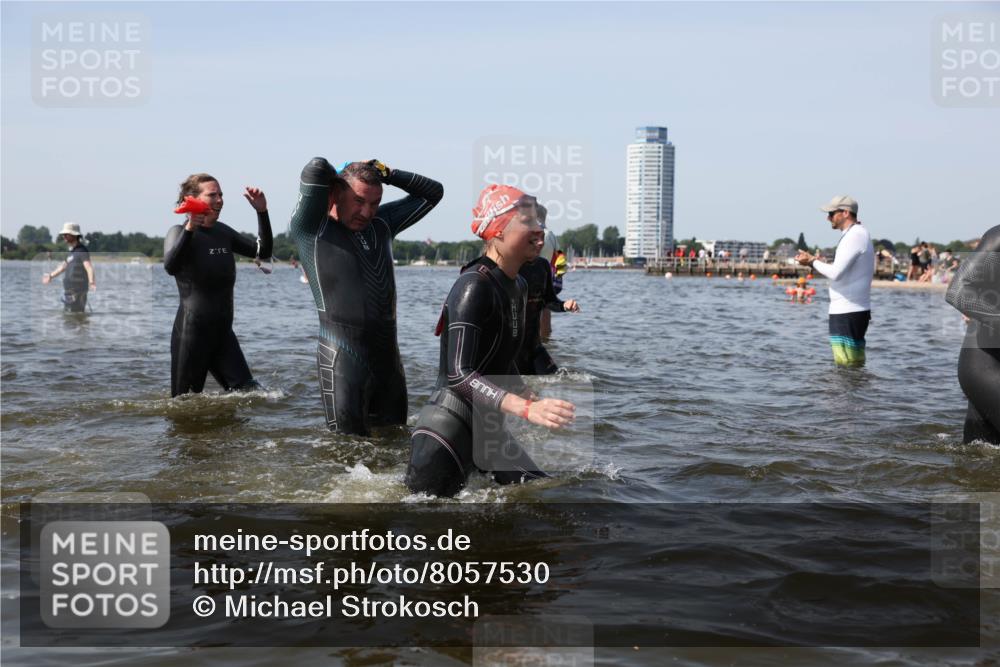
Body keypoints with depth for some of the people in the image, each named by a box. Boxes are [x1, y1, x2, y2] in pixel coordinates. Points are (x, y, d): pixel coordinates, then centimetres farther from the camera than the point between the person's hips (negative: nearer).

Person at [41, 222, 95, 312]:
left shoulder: (82, 250, -15)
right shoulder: (72, 251, 13)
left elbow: (88, 266, -31)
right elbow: (64, 265, 30)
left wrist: (91, 282, -50)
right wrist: (51, 276, 45)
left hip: (77, 291, -10)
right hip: (68, 290, 10)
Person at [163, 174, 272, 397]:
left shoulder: (223, 232, 12)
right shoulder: (179, 232, -8)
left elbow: (263, 251, 13)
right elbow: (171, 266, -29)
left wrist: (262, 212, 2)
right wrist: (189, 228, -40)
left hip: (222, 331, 6)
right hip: (191, 330, -6)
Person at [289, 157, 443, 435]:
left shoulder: (382, 223, 13)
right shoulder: (310, 229, -5)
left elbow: (432, 192, 19)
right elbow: (316, 169, -20)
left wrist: (385, 172, 8)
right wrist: (336, 177, 3)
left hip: (388, 357, 6)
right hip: (342, 358, -6)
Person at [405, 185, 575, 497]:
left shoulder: (518, 287, 10)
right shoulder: (473, 287, -19)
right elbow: (459, 376, -28)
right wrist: (527, 409, -36)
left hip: (488, 427, 9)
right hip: (448, 425, -9)